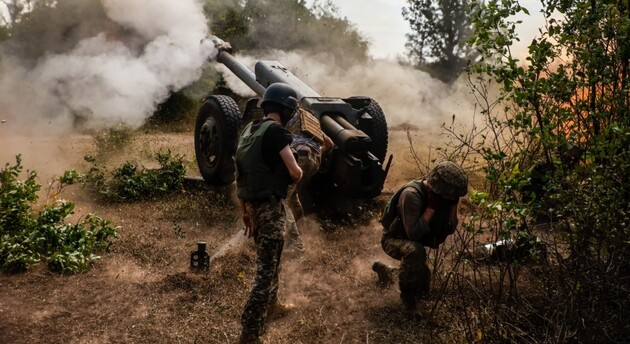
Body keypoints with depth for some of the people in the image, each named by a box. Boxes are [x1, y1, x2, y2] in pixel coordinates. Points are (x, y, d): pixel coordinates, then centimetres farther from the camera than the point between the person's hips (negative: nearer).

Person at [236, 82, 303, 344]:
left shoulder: (249, 130, 11)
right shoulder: (276, 131, -15)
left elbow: (243, 173, 15)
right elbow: (294, 172, -17)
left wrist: (245, 210, 20)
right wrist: (298, 174, 8)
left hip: (253, 205, 9)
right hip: (270, 206, -9)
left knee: (268, 259, 25)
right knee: (266, 267, -4)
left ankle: (270, 305, 43)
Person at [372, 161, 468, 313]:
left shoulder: (438, 193, -15)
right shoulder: (412, 194, -35)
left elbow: (450, 229, -9)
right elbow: (413, 233, -39)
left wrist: (454, 203, -23)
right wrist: (432, 207, -38)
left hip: (414, 241, 7)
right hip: (394, 238, -7)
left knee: (421, 289, 14)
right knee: (415, 250, -41)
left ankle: (385, 270, 37)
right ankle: (407, 291, -14)